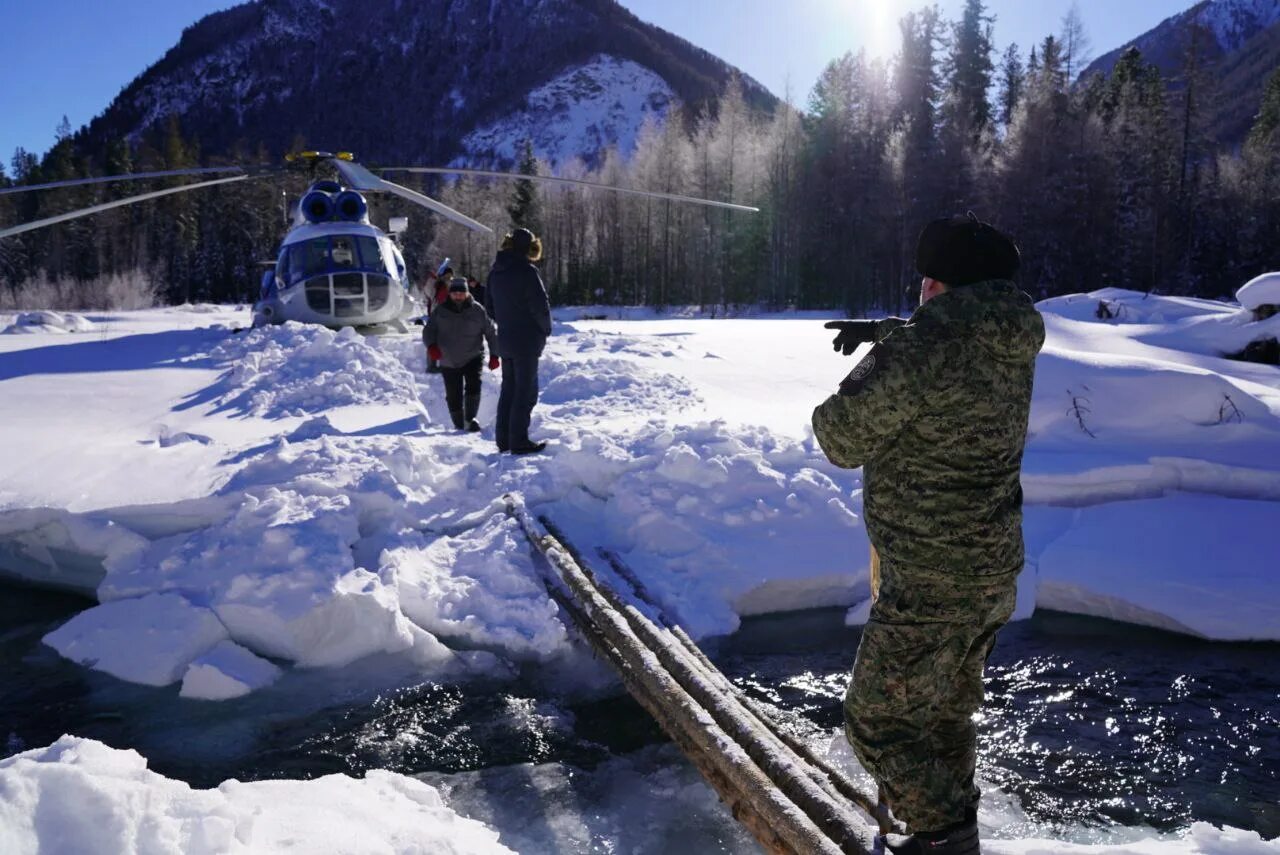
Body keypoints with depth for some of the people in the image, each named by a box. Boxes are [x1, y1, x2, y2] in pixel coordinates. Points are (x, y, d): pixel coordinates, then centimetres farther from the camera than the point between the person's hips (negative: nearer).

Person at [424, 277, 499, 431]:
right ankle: (459, 426, 22)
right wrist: (431, 345, -20)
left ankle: (470, 419, -12)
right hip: (449, 362, 2)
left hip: (473, 358, -2)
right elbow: (428, 330, 1)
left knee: (473, 386, -24)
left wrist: (494, 355, 0)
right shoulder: (441, 312, 0)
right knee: (454, 397, 4)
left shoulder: (477, 310, -4)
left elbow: (491, 333, 3)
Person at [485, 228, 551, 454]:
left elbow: (491, 305, 16)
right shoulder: (526, 271, -16)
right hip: (527, 340, -8)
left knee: (508, 389, 16)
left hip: (505, 339, 8)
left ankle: (503, 439, 20)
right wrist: (546, 329, -1)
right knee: (526, 391, -1)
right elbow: (540, 305, -17)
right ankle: (519, 441, 0)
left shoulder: (495, 272, 8)